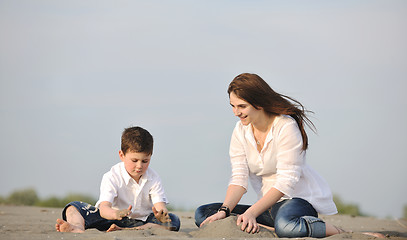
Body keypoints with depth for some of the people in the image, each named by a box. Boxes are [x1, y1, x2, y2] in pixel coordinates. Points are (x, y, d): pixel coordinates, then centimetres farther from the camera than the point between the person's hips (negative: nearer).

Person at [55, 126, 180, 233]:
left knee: (173, 221, -26)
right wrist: (116, 214, -53)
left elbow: (160, 205, -18)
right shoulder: (112, 177, -14)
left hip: (141, 222, 1)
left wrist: (161, 214, -45)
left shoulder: (153, 179, -6)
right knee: (74, 207, -16)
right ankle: (78, 228, -53)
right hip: (112, 220, -1)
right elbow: (104, 208, -28)